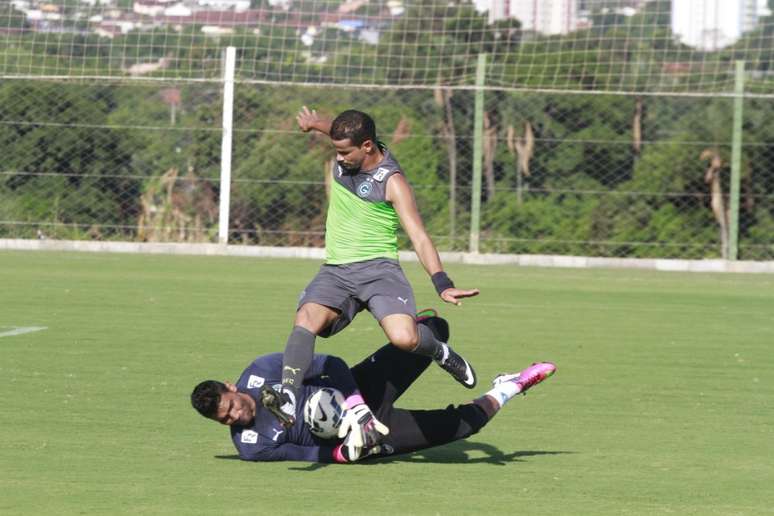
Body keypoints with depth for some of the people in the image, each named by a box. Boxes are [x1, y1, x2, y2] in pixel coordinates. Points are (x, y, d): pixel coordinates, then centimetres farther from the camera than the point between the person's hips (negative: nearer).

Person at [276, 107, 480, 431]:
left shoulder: (392, 182, -12)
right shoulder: (347, 155, 6)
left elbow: (418, 237, -17)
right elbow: (341, 132, 33)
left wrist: (442, 283, -30)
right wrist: (314, 123, 55)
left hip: (378, 268, -5)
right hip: (336, 270, 5)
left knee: (403, 338, -29)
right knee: (305, 320, -26)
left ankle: (441, 353, 6)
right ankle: (287, 399, -37)